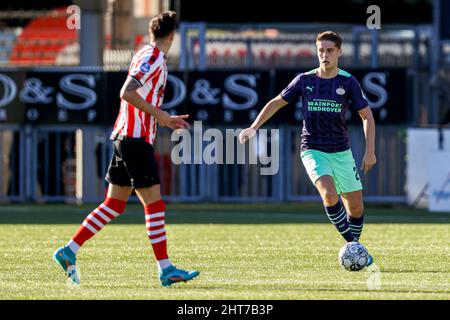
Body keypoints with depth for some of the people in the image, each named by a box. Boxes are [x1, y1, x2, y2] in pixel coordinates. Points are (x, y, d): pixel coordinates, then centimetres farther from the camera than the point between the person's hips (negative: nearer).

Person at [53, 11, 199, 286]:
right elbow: (127, 93, -23)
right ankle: (166, 269, -7)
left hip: (126, 137, 10)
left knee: (115, 204, 11)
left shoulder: (151, 57, 17)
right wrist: (159, 114, -19)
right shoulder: (153, 58, -12)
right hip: (136, 138, -10)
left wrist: (166, 120, 24)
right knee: (155, 205, -7)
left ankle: (69, 252, 13)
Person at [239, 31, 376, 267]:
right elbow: (276, 103, 11)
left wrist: (370, 151, -5)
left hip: (341, 152, 1)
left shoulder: (348, 82, -3)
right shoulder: (304, 80, -1)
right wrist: (254, 128, 3)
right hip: (313, 150, -1)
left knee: (355, 206, 3)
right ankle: (352, 243, -13)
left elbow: (367, 116, 3)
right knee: (329, 195, -26)